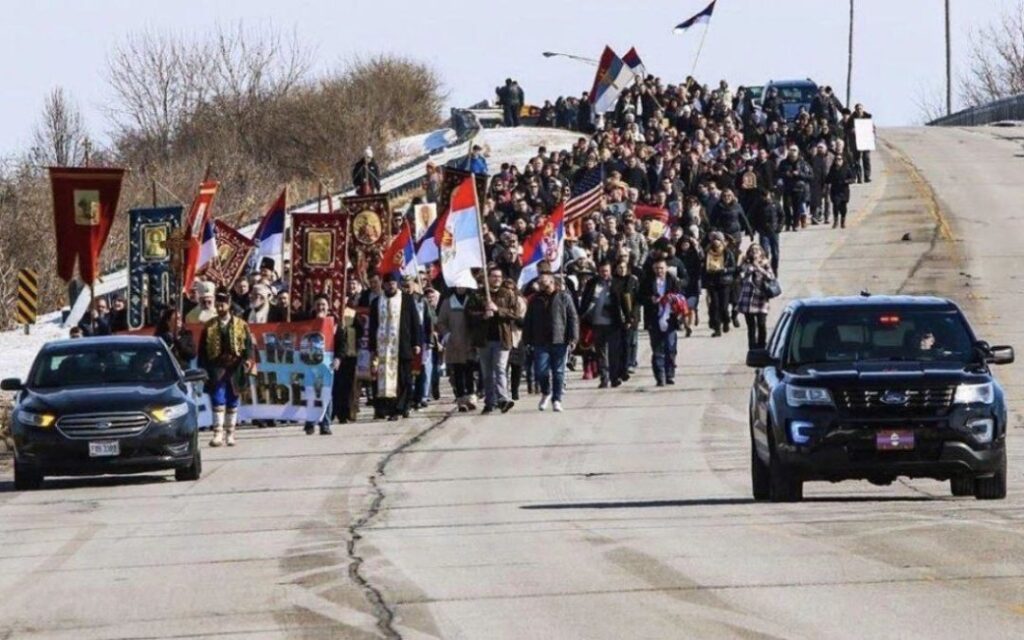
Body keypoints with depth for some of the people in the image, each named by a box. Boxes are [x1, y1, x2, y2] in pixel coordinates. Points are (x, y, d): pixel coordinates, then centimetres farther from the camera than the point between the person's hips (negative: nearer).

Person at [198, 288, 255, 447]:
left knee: (232, 403, 7)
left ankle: (230, 434, 14)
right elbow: (202, 350, 7)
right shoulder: (209, 327, 7)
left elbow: (248, 345, 2)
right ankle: (218, 434, -10)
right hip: (216, 368, 0)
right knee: (218, 401, -9)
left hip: (234, 368, 0)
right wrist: (203, 368, 0)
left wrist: (248, 360, -13)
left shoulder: (241, 325, 5)